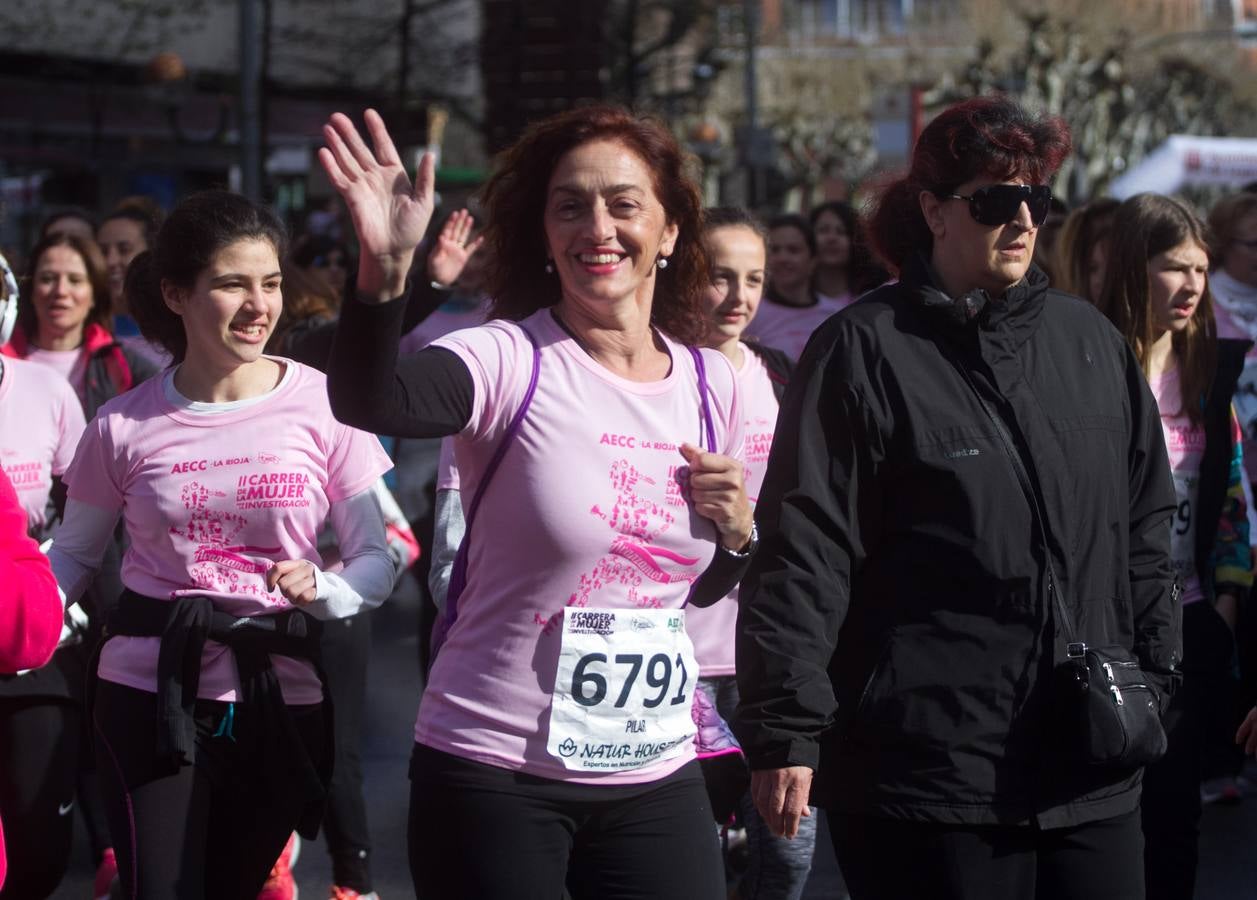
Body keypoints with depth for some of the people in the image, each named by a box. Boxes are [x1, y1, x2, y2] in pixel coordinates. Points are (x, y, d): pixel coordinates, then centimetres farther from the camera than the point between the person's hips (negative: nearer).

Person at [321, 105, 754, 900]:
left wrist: (736, 532, -4)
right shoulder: (510, 362, -11)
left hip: (658, 776, 4)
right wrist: (386, 269, -49)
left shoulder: (713, 384, 5)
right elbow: (367, 402, -33)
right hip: (494, 773, -4)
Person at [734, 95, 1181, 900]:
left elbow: (1145, 528, 20)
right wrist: (786, 731, -14)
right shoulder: (866, 350, -4)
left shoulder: (1090, 341, 13)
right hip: (927, 774, -5)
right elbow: (803, 551, -9)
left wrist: (1154, 675, 15)